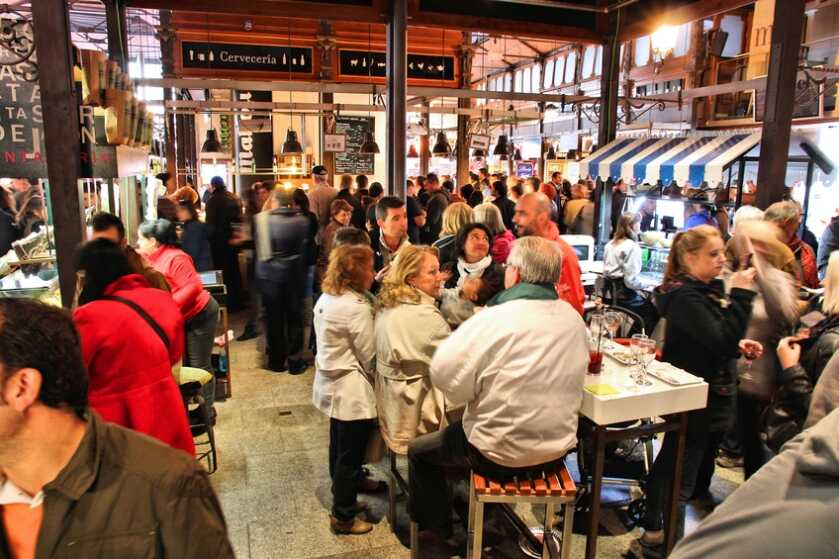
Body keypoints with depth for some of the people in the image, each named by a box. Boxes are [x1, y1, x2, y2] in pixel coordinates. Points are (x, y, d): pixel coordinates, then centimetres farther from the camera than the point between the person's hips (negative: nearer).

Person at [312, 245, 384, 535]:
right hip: (350, 389, -9)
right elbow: (369, 356, -16)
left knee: (341, 443, 26)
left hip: (331, 381, 9)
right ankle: (343, 517, 19)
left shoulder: (327, 297, 3)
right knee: (350, 451, 5)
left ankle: (351, 480, 49)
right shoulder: (356, 307, -24)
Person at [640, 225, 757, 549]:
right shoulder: (685, 297, -21)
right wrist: (741, 294, -26)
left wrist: (739, 346, 3)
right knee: (679, 481, 1)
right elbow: (722, 341, -29)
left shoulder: (709, 290, 10)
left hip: (714, 397, 10)